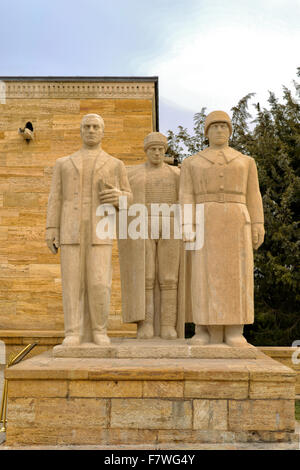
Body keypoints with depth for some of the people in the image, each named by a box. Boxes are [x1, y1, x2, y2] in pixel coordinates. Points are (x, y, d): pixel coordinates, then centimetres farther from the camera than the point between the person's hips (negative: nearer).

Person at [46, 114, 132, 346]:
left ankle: (99, 331, 6)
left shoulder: (115, 164, 13)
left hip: (100, 230, -1)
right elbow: (56, 199, 9)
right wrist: (51, 230, -3)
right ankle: (75, 334, 2)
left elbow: (128, 198, 15)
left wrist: (118, 197, -10)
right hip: (71, 230, 1)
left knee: (99, 283, -8)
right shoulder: (64, 163, 16)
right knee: (73, 282, -3)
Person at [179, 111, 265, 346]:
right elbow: (186, 197, 4)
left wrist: (258, 227, 0)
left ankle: (234, 331, -1)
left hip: (236, 223, 1)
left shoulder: (245, 161, 15)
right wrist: (187, 225, -9)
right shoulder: (192, 163, 13)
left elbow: (252, 198, 10)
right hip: (205, 223, 0)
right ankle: (208, 330, -1)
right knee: (206, 275, -6)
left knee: (236, 274, -5)